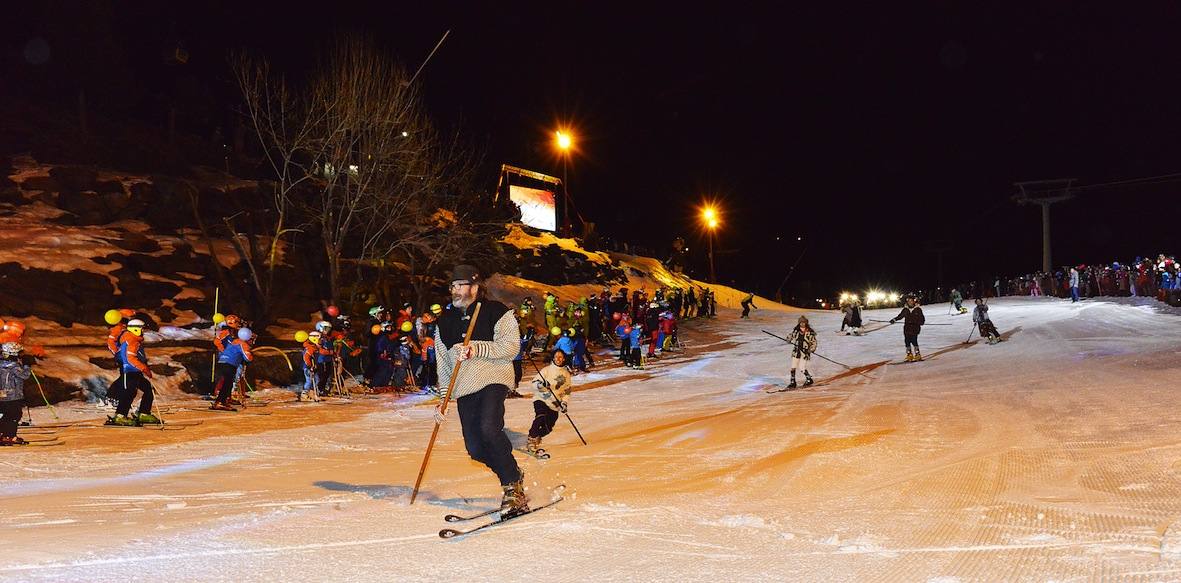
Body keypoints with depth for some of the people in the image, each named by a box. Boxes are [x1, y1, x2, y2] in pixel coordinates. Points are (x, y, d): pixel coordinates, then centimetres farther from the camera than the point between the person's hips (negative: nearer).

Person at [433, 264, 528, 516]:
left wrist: (477, 349, -18)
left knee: (489, 428, -27)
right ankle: (514, 476, 18)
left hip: (492, 379, -5)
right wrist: (442, 398, 16)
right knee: (475, 448, -5)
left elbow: (511, 346, -9)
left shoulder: (496, 312, 2)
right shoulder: (446, 321, 18)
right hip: (464, 389, 5)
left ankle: (513, 488, -15)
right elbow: (443, 363, 22)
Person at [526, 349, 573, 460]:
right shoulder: (547, 370, -3)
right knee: (541, 418, -29)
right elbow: (535, 383, -6)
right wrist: (540, 385, -27)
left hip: (555, 405, 5)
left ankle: (534, 441, 22)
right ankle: (531, 441, -19)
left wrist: (564, 403, 4)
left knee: (547, 428, -2)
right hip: (541, 399, -5)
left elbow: (567, 391, 18)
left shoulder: (566, 374, 12)